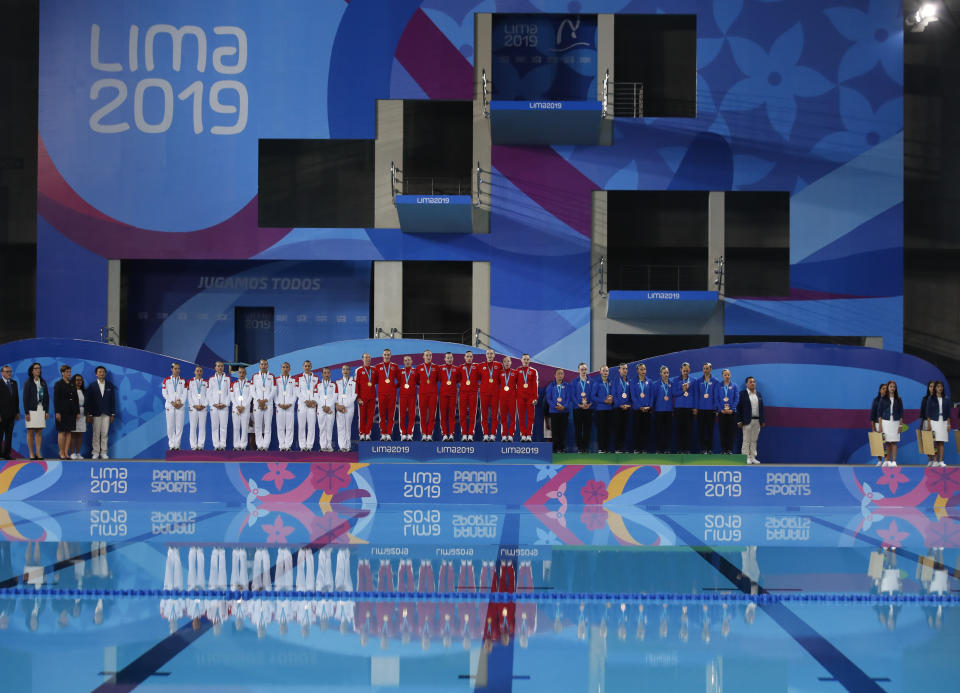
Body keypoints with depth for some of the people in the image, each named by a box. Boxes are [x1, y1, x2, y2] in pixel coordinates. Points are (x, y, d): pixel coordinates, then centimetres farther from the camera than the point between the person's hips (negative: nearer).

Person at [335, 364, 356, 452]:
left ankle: (347, 446, 3)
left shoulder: (353, 383, 3)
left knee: (348, 426, -1)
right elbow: (335, 395, 8)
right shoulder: (338, 382, 12)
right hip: (339, 407, 2)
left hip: (349, 407, -2)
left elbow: (353, 396, -2)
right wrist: (337, 405, -8)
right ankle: (342, 446, -4)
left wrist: (344, 405, -8)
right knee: (340, 426, -4)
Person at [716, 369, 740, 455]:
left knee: (731, 431, -3)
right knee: (723, 431, -1)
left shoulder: (734, 386, 7)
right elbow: (717, 399, 4)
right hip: (722, 412, 0)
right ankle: (723, 449, 3)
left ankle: (730, 449, 0)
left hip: (732, 412, 0)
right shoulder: (719, 386, 7)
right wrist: (721, 409, -8)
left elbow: (737, 399, 2)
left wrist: (731, 409, -9)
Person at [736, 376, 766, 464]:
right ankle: (746, 457, 1)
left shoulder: (758, 395, 14)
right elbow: (738, 408, -6)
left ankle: (753, 457, 11)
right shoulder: (742, 394, -2)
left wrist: (763, 421, 10)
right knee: (746, 440, -2)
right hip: (747, 421, -5)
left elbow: (761, 408, 15)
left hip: (757, 421, 5)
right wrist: (739, 421, -11)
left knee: (754, 440, 8)